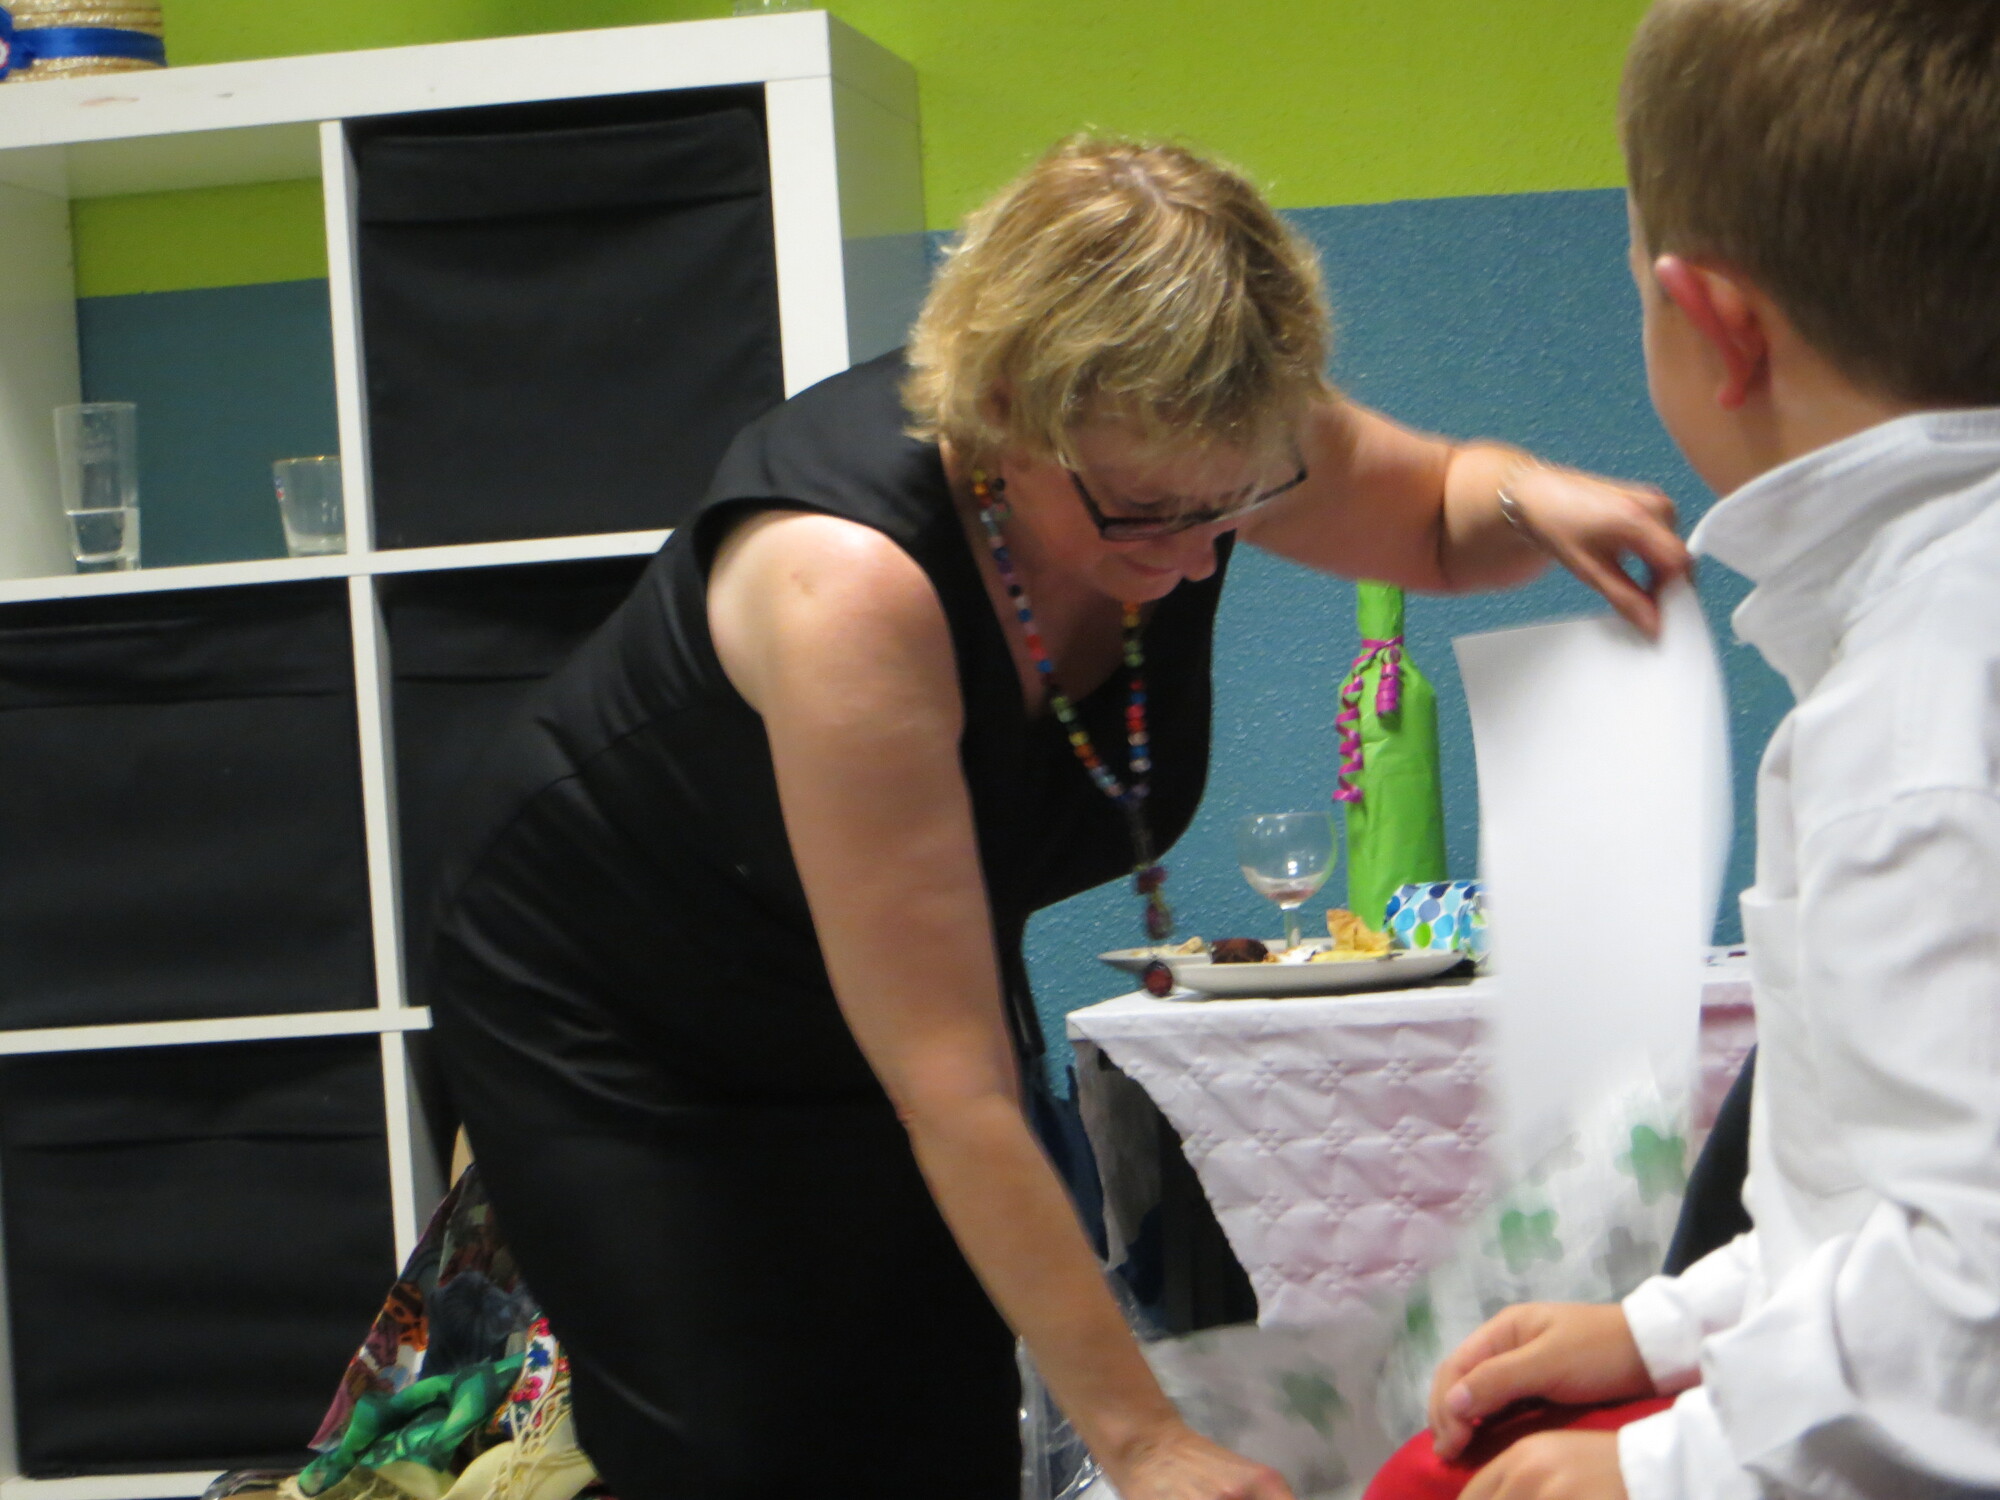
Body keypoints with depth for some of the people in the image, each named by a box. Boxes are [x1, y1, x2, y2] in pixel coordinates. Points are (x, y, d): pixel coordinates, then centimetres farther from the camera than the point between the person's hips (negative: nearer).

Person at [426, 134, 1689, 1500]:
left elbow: (1437, 512, 4)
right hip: (614, 1025, -5)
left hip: (889, 1000, 6)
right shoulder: (848, 580, -39)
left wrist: (1530, 500, -22)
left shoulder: (1184, 442, -20)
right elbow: (950, 1092, -38)